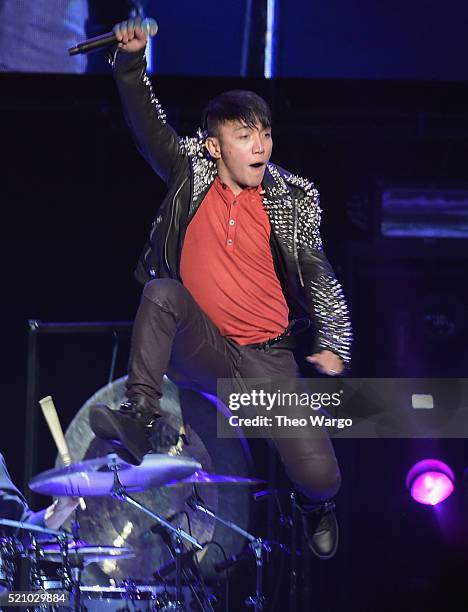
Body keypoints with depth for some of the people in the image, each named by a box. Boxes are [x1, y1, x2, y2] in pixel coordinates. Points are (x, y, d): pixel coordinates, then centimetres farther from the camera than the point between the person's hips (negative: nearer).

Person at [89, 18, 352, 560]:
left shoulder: (290, 201, -1)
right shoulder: (192, 177, 1)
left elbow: (319, 276, 4)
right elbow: (150, 129, -11)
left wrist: (334, 348, -7)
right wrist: (130, 62, -26)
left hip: (266, 359, 0)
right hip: (199, 349, 0)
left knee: (319, 475, -11)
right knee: (163, 291, -31)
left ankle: (315, 505, 30)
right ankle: (140, 419, -28)